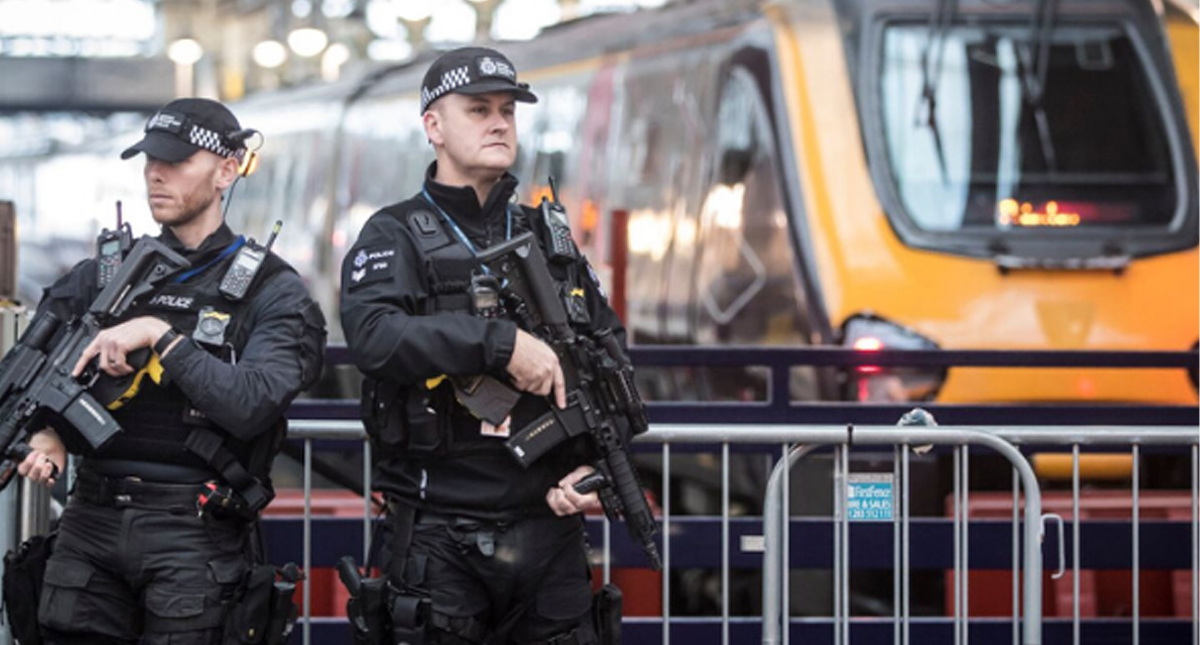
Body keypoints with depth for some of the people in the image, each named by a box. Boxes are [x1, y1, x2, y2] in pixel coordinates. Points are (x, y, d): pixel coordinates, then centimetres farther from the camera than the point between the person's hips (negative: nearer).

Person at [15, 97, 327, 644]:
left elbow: (251, 404, -14)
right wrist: (43, 433, -5)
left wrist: (160, 336, -15)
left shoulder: (271, 292, 1)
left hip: (194, 531, -4)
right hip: (92, 520, 4)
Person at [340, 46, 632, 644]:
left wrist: (598, 466, 0)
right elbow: (371, 333, -20)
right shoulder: (395, 236, 1)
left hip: (550, 527, 4)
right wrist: (502, 342, -24)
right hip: (438, 541, -4)